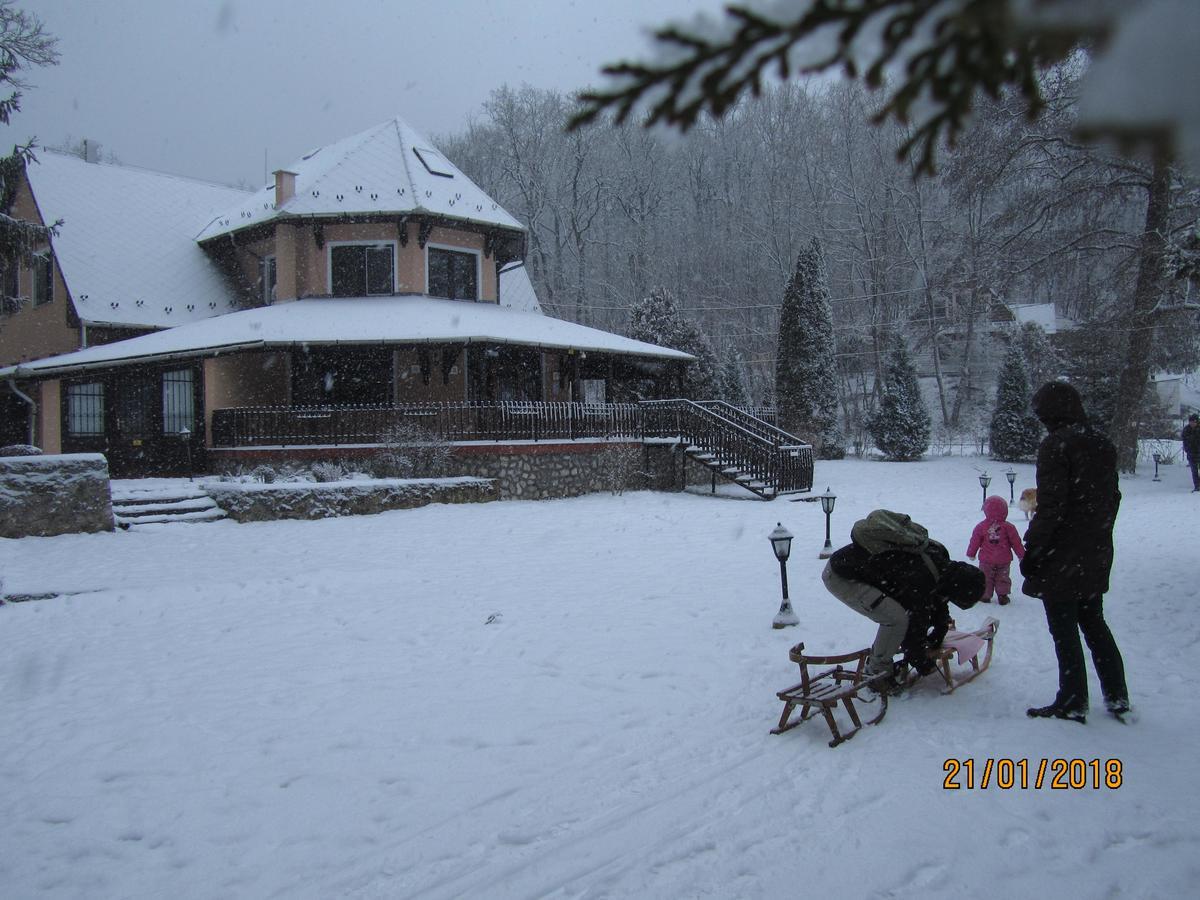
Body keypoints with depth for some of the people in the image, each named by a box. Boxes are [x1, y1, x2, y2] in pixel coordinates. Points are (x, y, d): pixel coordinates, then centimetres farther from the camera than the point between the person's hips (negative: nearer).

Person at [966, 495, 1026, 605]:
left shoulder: (981, 527, -8)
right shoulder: (1008, 527, -8)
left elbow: (974, 541, -1)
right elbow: (1016, 542, -1)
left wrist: (971, 554, 14)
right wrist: (1021, 554, 12)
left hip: (986, 560, 0)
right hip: (1004, 560, 1)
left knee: (985, 578, 12)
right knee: (1003, 578, 14)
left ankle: (985, 595, 13)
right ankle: (1003, 596, 13)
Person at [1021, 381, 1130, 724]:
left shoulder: (1056, 445, -17)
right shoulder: (1103, 445, 8)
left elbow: (1050, 506, -21)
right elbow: (1112, 498, 15)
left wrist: (1032, 550, -15)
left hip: (1062, 556, -8)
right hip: (1096, 555, 8)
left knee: (1064, 631, 2)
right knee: (1093, 623, 19)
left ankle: (1073, 702, 9)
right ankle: (1117, 696, 23)